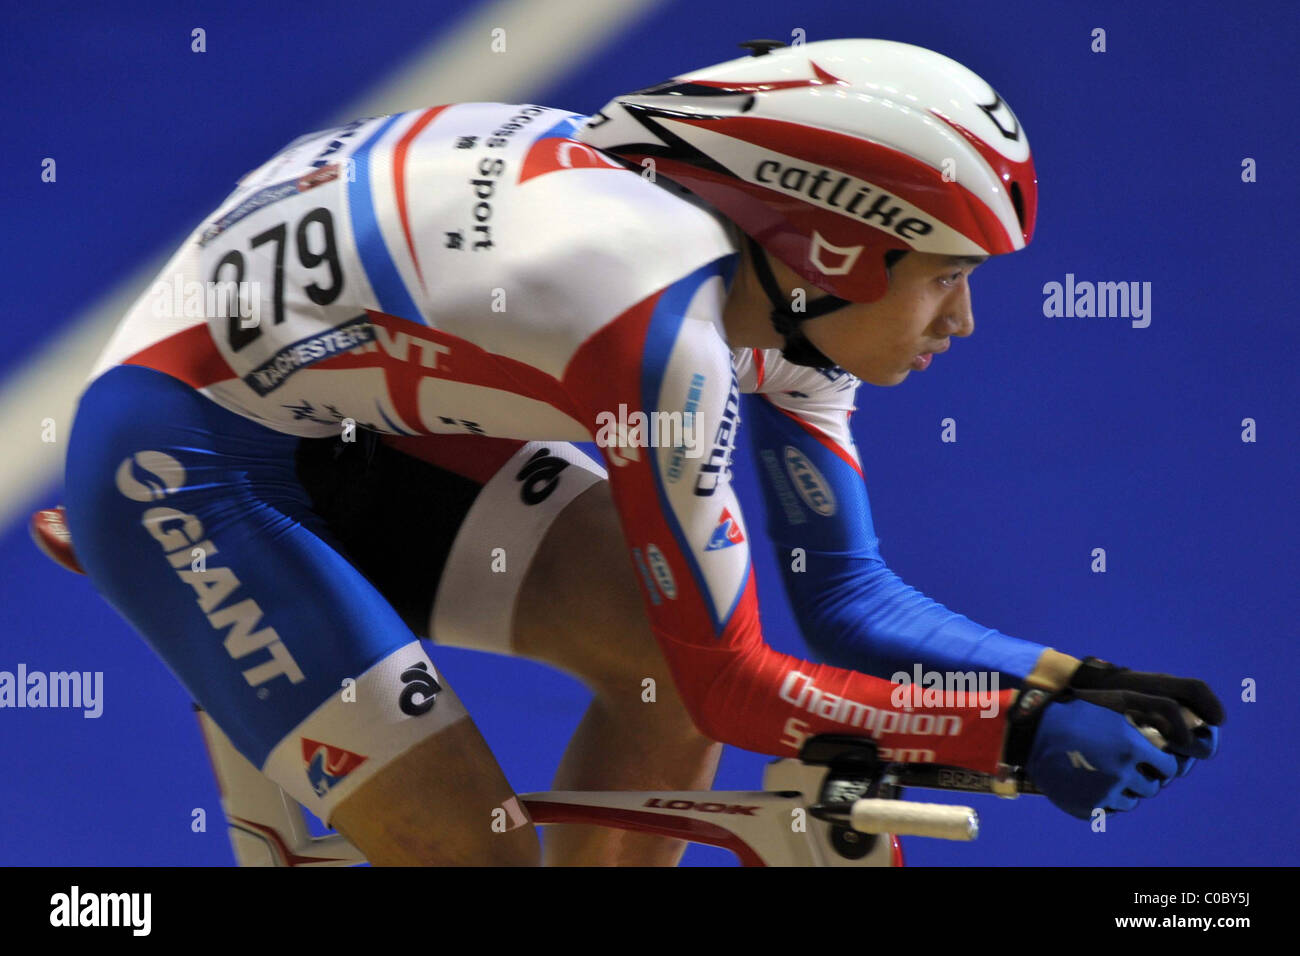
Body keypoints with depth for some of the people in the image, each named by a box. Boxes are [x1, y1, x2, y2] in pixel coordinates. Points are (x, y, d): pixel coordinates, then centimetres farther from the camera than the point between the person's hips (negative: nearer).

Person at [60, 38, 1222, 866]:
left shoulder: (783, 283, -6)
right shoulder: (666, 320, -31)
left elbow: (849, 599, 1)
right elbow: (732, 687, -24)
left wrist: (1077, 682, -10)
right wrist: (1020, 734, -22)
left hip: (349, 419, 9)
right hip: (184, 464, -9)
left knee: (677, 642, -2)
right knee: (480, 853, -13)